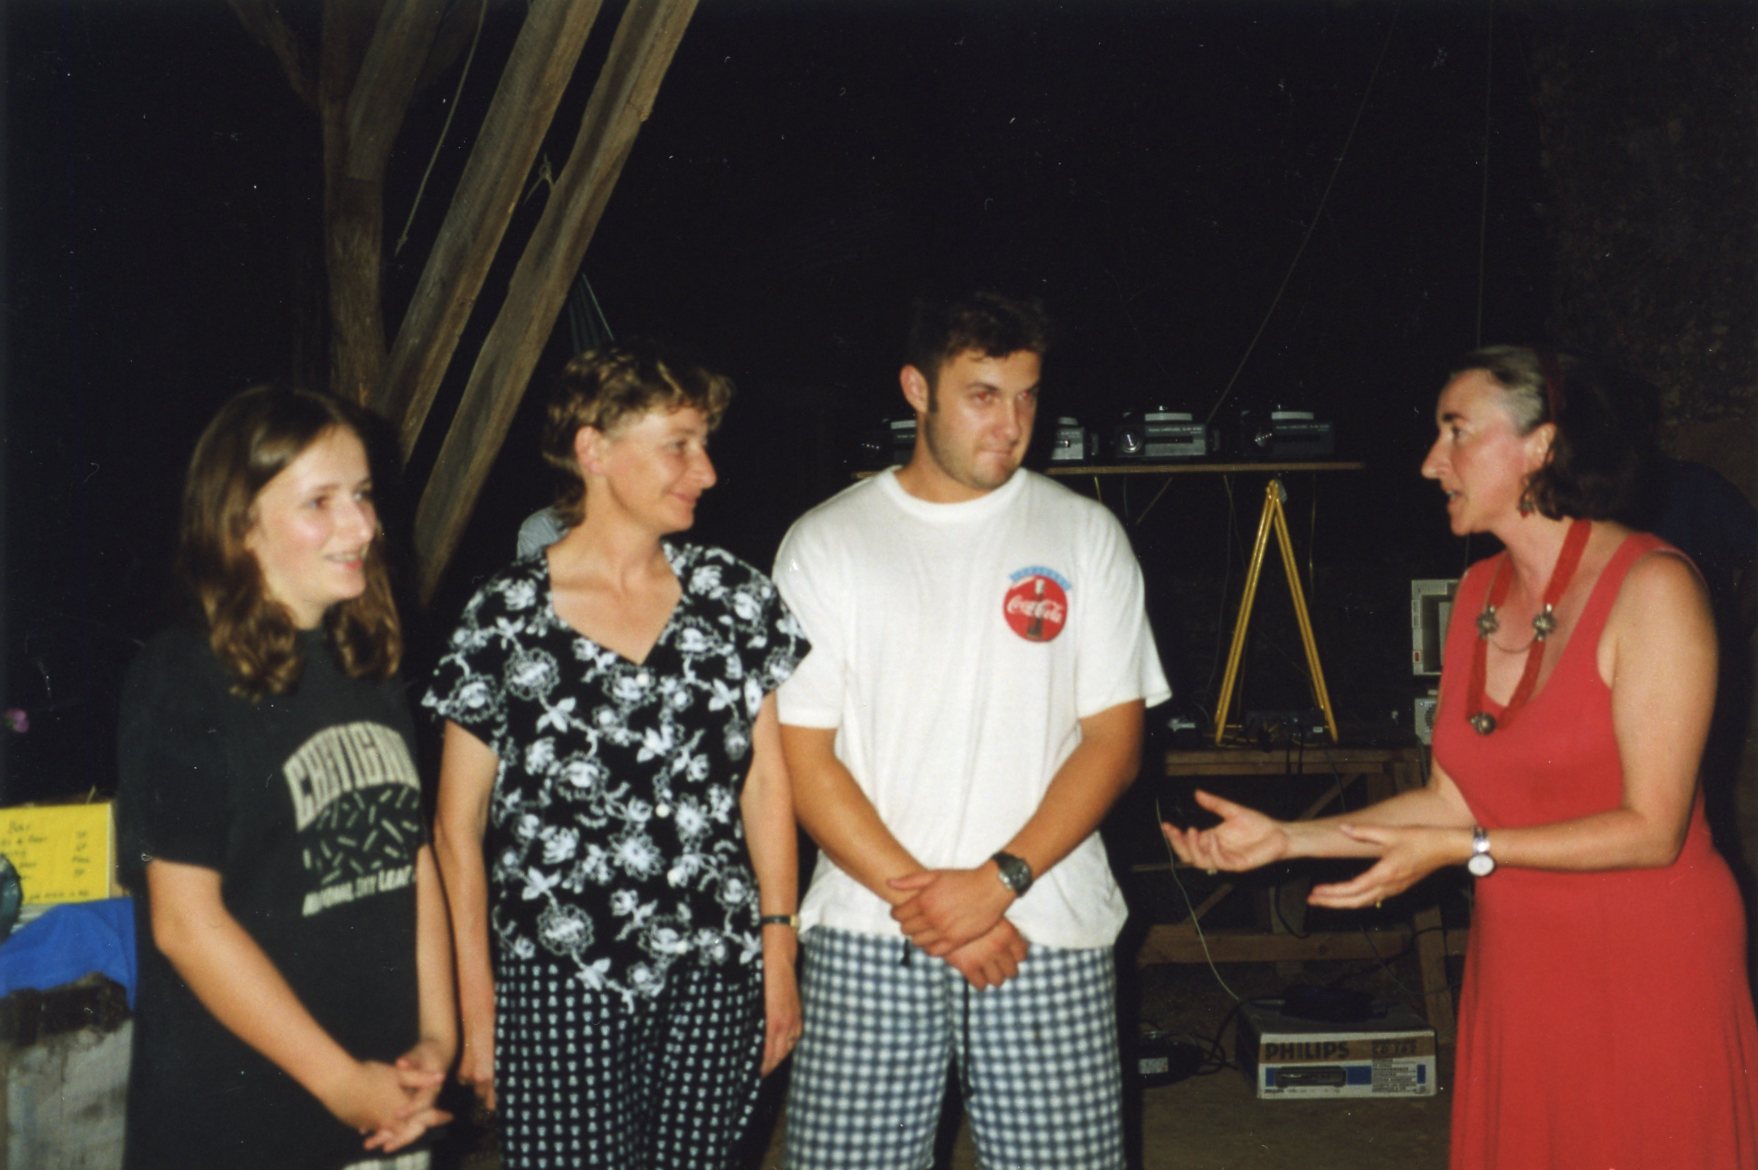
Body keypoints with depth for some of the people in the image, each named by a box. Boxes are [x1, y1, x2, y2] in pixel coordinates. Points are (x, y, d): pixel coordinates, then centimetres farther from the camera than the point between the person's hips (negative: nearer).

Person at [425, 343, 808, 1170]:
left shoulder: (735, 598, 3)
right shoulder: (505, 620, -5)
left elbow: (766, 781, 7)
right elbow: (458, 827, 0)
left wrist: (778, 951, 5)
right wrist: (476, 1007, -1)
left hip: (717, 978, 3)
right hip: (560, 985, -2)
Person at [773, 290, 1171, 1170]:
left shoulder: (1084, 535, 6)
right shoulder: (824, 543, 4)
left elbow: (1113, 741, 2)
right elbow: (802, 754, 0)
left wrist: (998, 882, -10)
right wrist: (921, 900, -9)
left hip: (1049, 932, 1)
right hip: (867, 936, 0)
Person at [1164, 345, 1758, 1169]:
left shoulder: (1649, 588, -15)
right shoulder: (1480, 592, 6)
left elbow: (1650, 829, -17)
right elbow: (1455, 798, 6)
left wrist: (1461, 851, -21)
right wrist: (1287, 838, -1)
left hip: (1645, 970, -6)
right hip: (1516, 966, 6)